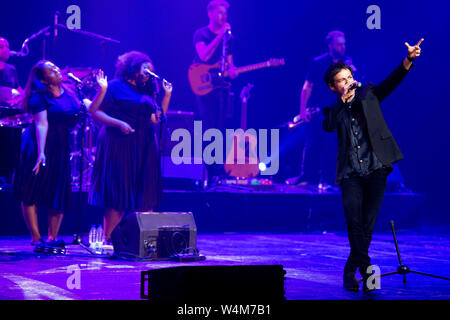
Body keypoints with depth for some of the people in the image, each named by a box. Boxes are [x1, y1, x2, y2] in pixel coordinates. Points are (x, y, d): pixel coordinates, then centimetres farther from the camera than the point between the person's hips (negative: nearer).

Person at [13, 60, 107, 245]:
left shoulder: (69, 93, 6)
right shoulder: (39, 96, -12)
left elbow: (90, 109, 4)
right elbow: (41, 124, -21)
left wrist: (102, 90, -7)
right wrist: (41, 153, -28)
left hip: (61, 149, 6)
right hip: (38, 147, -6)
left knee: (59, 195, 5)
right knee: (31, 194, -2)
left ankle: (52, 238, 14)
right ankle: (36, 238, 4)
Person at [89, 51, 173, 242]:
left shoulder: (146, 92, 19)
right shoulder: (115, 86, -1)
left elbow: (157, 118, 17)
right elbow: (95, 111, -7)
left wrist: (167, 94, 11)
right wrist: (120, 123, -17)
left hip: (144, 148, 7)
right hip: (119, 147, -7)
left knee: (145, 194, 3)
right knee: (117, 196, -6)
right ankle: (107, 238, 1)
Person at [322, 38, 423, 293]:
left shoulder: (368, 95, 12)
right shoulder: (334, 109, 10)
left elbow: (392, 81, -2)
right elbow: (329, 126, -11)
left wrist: (409, 59, -17)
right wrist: (344, 100, -14)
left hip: (376, 168, 0)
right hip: (351, 173, 0)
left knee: (368, 223, -1)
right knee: (354, 221, -15)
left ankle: (351, 271, 13)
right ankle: (366, 268, -6)